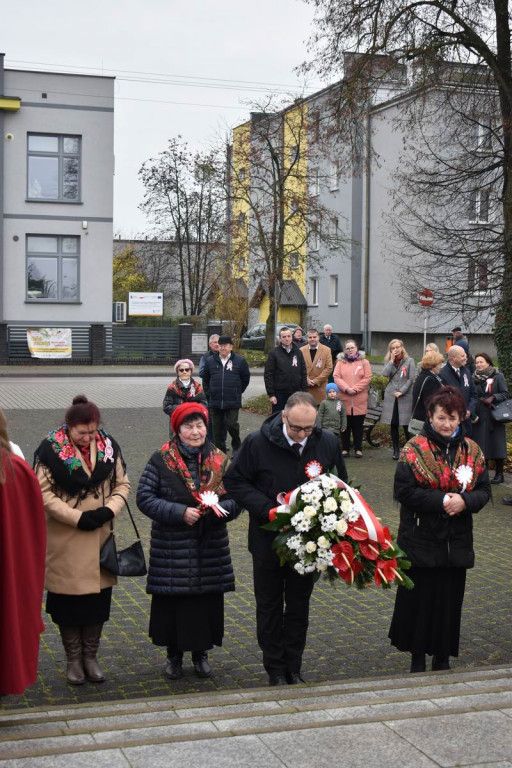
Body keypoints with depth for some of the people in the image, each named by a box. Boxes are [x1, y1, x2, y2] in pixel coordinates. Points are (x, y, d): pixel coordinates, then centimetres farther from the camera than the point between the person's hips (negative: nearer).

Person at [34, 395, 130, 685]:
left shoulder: (109, 444, 0)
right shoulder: (50, 448, -11)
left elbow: (122, 484, 6)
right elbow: (43, 492, -12)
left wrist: (108, 511, -12)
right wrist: (77, 517, -17)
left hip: (101, 538, 3)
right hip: (65, 540, -3)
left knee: (99, 597, 9)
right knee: (69, 599, 6)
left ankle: (90, 656, 24)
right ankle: (74, 659, 21)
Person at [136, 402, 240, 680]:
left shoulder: (219, 461, 4)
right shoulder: (161, 460, -4)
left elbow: (235, 501, 5)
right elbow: (144, 497, -8)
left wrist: (217, 508, -17)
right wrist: (179, 512, -18)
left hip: (210, 548, 2)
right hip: (171, 547, -2)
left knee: (207, 601, 6)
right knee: (172, 601, 4)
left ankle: (201, 652, 26)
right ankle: (174, 655, 24)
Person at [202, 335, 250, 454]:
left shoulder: (239, 361, 0)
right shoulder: (210, 361, 7)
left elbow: (246, 378, 9)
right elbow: (205, 379, 20)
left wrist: (238, 392, 10)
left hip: (233, 402, -3)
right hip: (215, 401, 3)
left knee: (232, 424, -7)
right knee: (217, 427, 6)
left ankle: (236, 447, 17)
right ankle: (220, 451, 16)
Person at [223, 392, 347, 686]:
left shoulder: (328, 443, -8)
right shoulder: (257, 443, -16)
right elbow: (234, 481, -9)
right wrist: (268, 510, -19)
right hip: (268, 539, -2)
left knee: (300, 606, 14)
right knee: (270, 606, 11)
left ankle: (294, 668, 28)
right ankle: (275, 670, 25)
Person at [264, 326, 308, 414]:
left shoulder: (298, 352, 7)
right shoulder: (274, 353, -2)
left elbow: (303, 373, 9)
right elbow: (268, 375, -5)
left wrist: (304, 391, 3)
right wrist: (271, 394, -11)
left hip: (296, 393, 3)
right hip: (280, 394, -3)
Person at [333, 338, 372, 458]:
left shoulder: (364, 362, 5)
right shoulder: (340, 362, 7)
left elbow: (367, 378, -2)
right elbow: (336, 377, -1)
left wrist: (355, 388, -12)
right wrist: (346, 388, -14)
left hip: (360, 400, 0)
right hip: (344, 399, 1)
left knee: (358, 426, 5)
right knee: (345, 425, 5)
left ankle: (358, 449, 12)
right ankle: (345, 449, 13)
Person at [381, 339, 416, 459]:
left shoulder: (409, 361, 3)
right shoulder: (388, 361, 12)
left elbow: (411, 378, -3)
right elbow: (385, 373, -7)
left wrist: (402, 391, -9)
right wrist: (392, 360, -4)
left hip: (405, 396, -3)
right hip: (391, 396, 3)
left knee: (406, 424, -6)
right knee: (393, 425, 5)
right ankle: (396, 450, 12)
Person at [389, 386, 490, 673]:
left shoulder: (472, 451, 3)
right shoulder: (415, 449, -8)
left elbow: (484, 491, 3)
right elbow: (404, 490, -14)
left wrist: (465, 501, -18)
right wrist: (442, 500, -21)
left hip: (457, 542, 3)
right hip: (420, 539, -3)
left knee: (450, 600, 10)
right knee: (419, 598, 6)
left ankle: (443, 656, 26)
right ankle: (417, 655, 23)